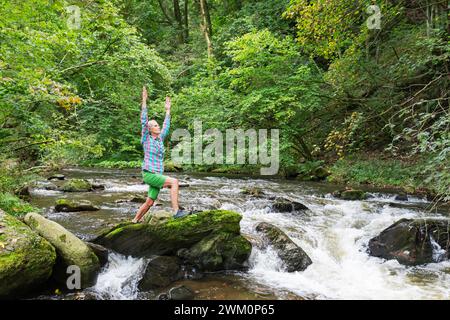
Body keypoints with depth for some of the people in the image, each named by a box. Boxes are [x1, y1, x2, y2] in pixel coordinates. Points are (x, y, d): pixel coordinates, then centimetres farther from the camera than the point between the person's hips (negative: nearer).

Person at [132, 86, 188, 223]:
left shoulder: (159, 139, 13)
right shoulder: (146, 139, -3)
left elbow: (166, 127, 26)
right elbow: (143, 121, -11)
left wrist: (168, 110, 29)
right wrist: (144, 101, -13)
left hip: (157, 175, 7)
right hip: (149, 174, -7)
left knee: (149, 203, 10)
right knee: (174, 182, -22)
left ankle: (135, 222, 25)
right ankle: (176, 211, -22)